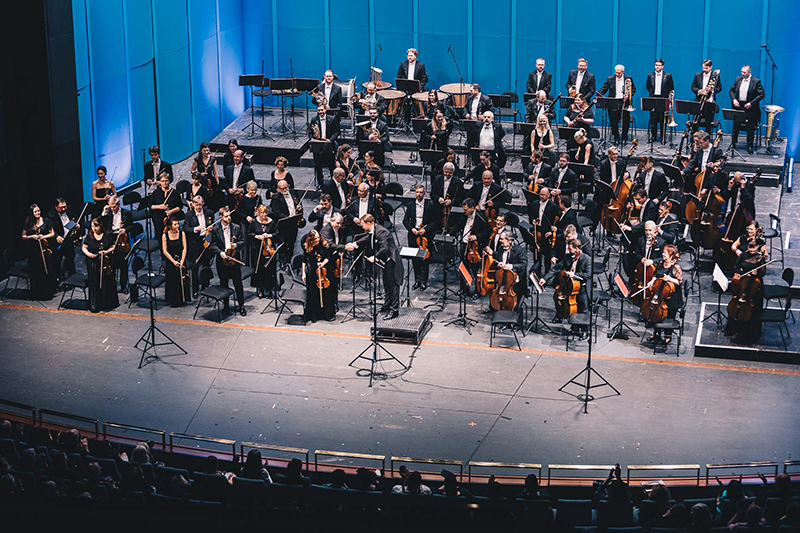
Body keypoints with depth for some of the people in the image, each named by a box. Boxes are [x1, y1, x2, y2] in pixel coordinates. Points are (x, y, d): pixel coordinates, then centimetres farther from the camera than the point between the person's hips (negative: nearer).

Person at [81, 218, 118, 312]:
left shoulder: (107, 235, 4)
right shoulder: (89, 236, 5)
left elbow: (113, 247, 9)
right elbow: (84, 248, 8)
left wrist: (107, 251, -10)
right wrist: (88, 254, -11)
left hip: (105, 262, 0)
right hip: (93, 263, 0)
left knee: (106, 282, -7)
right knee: (94, 283, -6)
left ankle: (107, 303, 6)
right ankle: (94, 305, 1)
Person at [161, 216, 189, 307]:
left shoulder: (182, 234, -1)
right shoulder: (165, 236, -5)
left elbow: (184, 249, -2)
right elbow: (164, 251, -5)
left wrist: (182, 261, -12)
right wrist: (173, 261, -13)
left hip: (181, 260, 1)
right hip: (170, 261, -1)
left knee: (182, 281, 2)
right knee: (172, 282, 2)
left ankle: (183, 299, 16)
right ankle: (174, 301, 13)